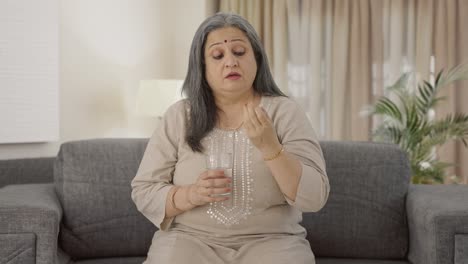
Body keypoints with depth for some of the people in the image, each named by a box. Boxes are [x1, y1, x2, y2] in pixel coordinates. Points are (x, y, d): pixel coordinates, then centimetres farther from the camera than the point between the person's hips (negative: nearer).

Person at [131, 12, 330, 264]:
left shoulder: (285, 112, -2)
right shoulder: (178, 116, 1)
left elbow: (314, 198, -9)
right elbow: (143, 192, 2)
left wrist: (269, 146, -23)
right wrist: (190, 195, -17)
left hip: (270, 241, 0)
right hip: (190, 239, 1)